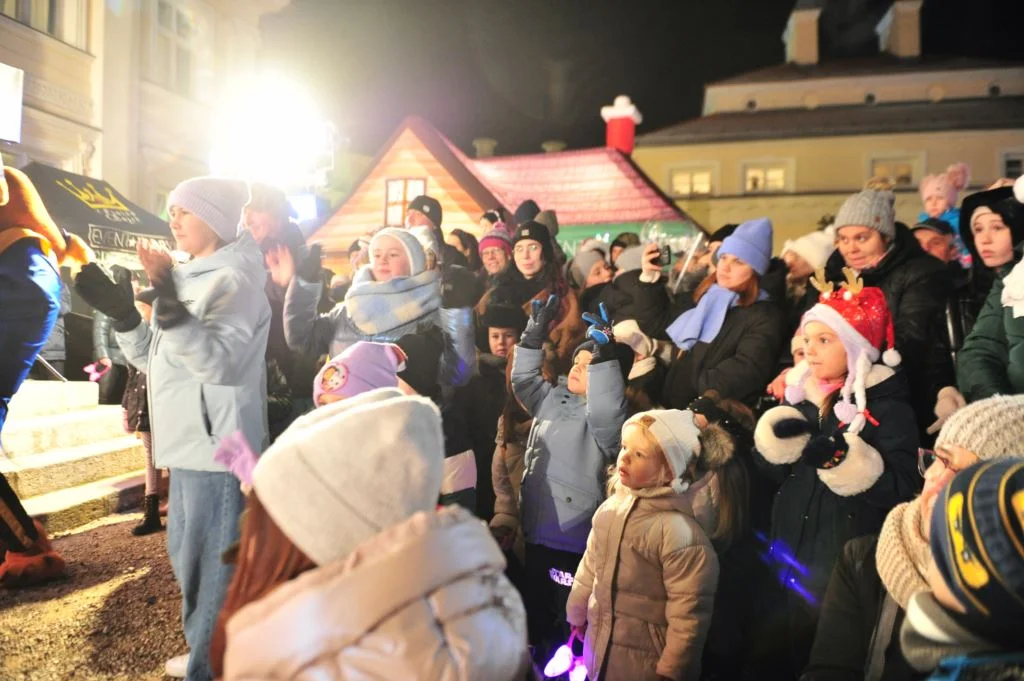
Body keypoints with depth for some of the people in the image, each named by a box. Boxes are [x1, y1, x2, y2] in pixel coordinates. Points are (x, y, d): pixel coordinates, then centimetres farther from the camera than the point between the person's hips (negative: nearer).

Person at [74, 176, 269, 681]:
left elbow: (220, 364, -27)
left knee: (211, 563, 1)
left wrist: (170, 306, -35)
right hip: (192, 445, 10)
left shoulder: (233, 280, -14)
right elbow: (154, 359, 16)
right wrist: (119, 311, 3)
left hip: (219, 448, -10)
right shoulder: (190, 279, 14)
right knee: (187, 554, 22)